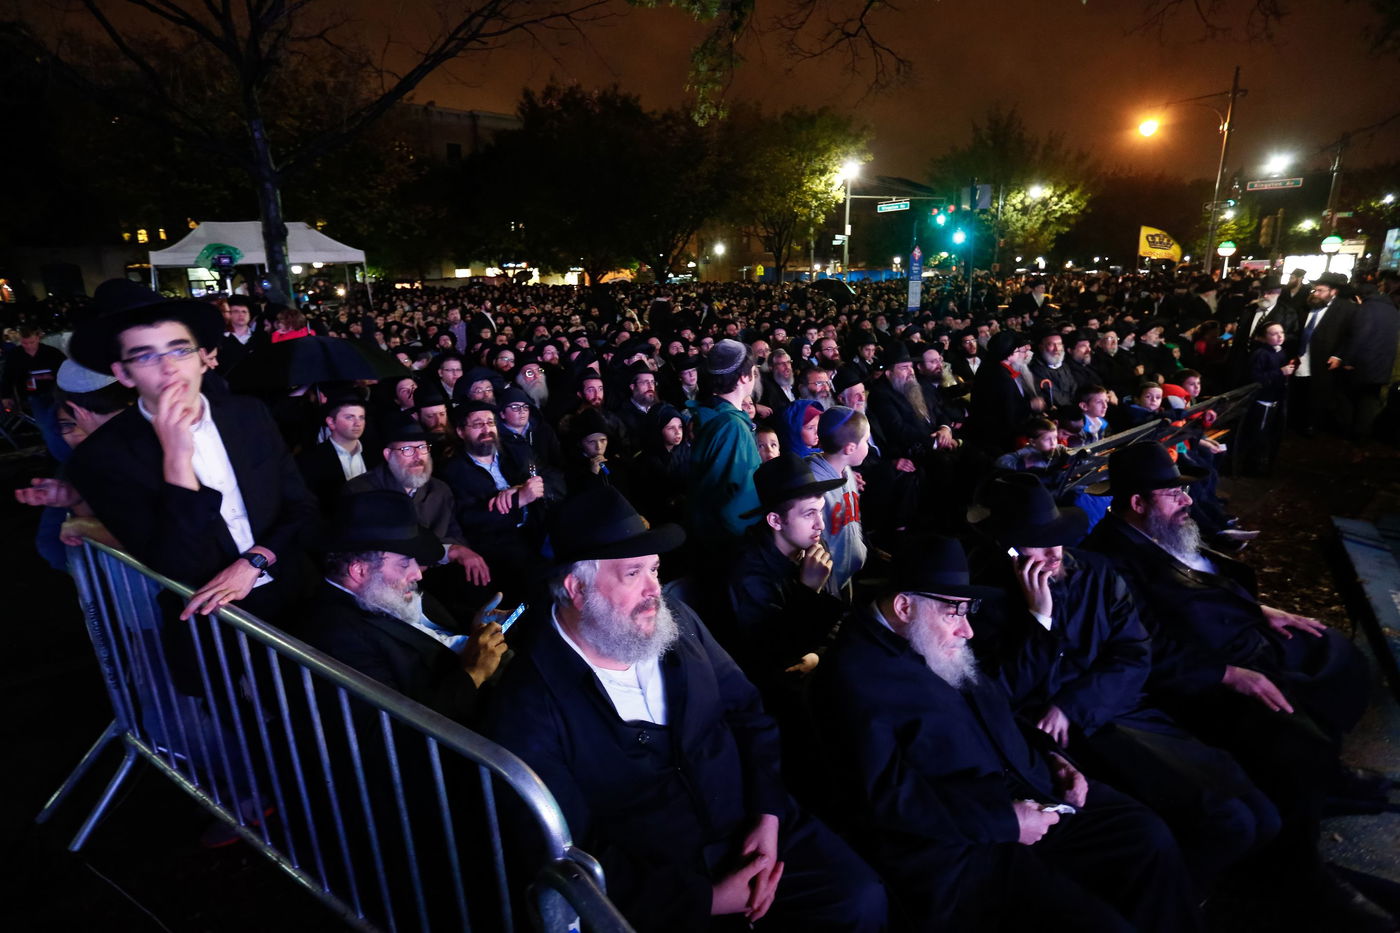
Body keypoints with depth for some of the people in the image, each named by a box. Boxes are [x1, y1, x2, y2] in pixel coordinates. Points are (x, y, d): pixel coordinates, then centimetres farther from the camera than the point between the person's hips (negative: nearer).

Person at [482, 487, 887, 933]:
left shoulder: (677, 622, 0)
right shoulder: (528, 706, -15)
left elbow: (748, 712, 6)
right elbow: (571, 853, -15)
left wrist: (768, 816, -7)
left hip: (748, 828, 4)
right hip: (654, 888, -3)